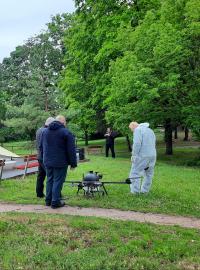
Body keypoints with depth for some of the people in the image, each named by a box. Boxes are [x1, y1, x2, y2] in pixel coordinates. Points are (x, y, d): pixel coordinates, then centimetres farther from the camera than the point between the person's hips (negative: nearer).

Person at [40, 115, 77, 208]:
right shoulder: (66, 132, -9)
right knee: (58, 181, 0)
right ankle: (55, 202, 4)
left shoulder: (45, 131, 11)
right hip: (60, 162, -6)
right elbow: (71, 150, -11)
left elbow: (41, 147, 18)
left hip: (47, 162, 6)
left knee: (49, 180, 16)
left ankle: (48, 200, 23)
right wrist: (73, 163, -5)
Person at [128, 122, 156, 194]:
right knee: (148, 174, 13)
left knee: (135, 173, -3)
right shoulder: (150, 130, 23)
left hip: (142, 156, -8)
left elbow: (137, 143, -17)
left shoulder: (138, 130, -4)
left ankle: (135, 191, -6)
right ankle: (145, 191, 18)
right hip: (153, 155, 8)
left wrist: (134, 155, -12)